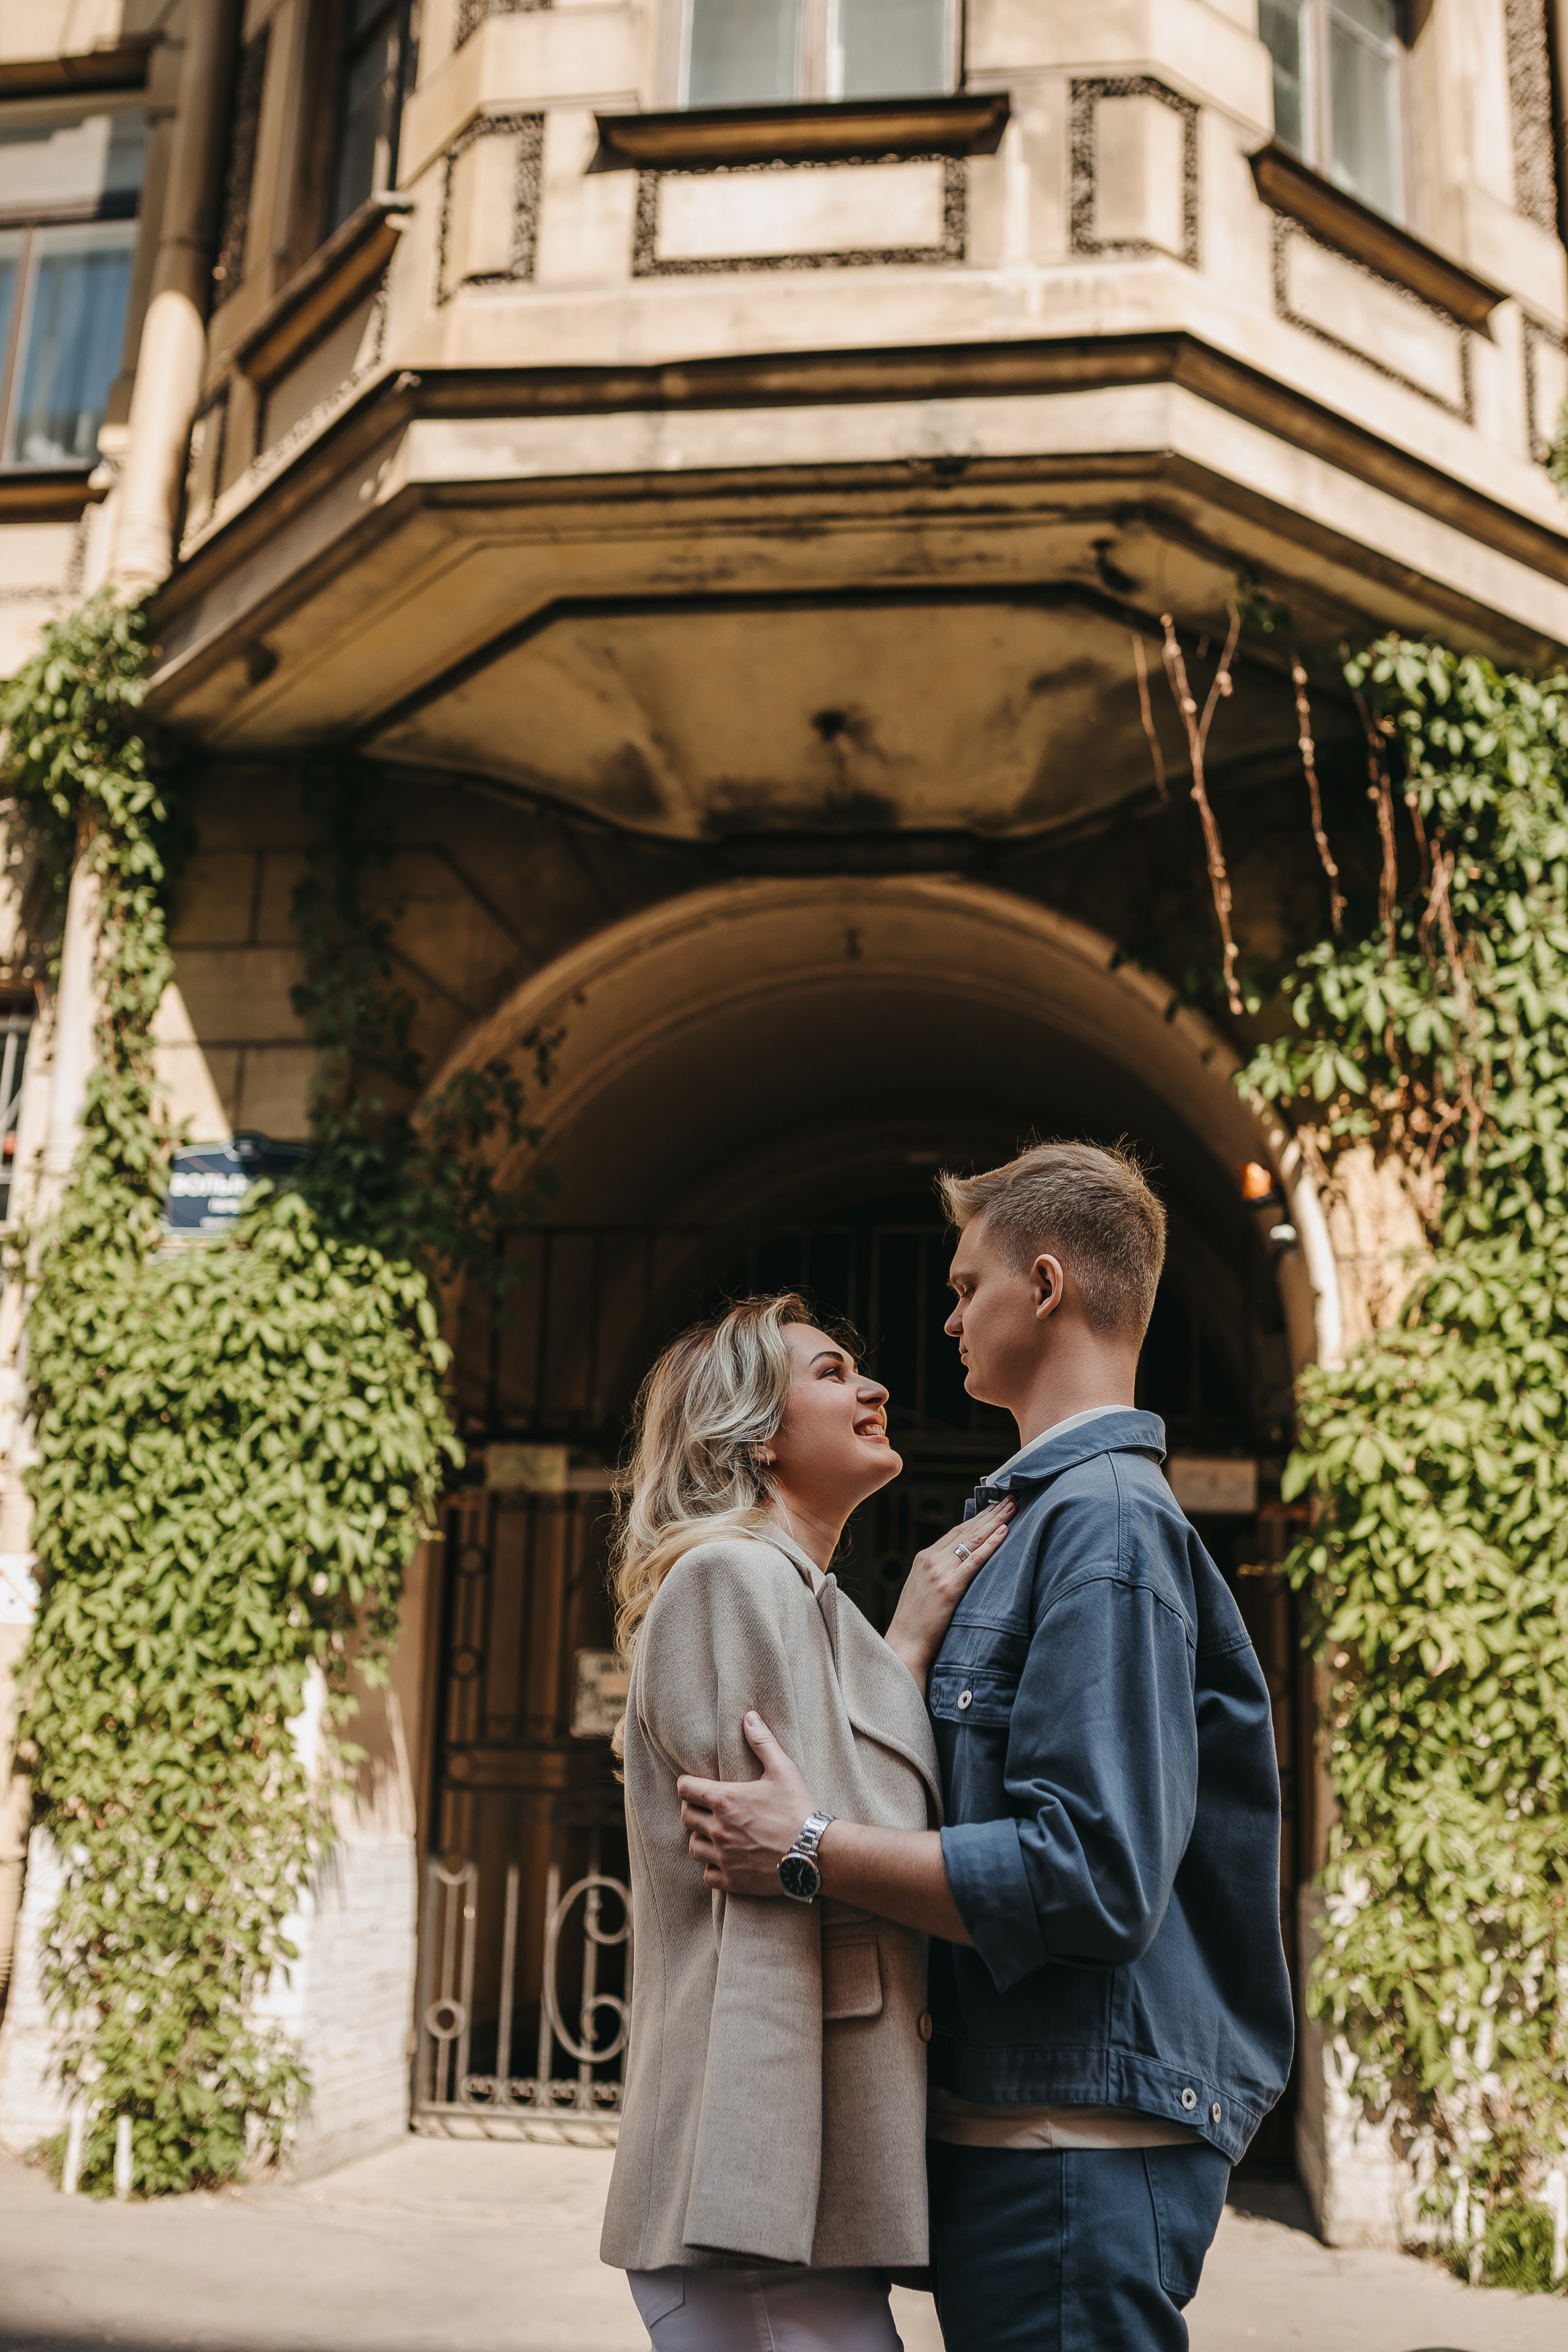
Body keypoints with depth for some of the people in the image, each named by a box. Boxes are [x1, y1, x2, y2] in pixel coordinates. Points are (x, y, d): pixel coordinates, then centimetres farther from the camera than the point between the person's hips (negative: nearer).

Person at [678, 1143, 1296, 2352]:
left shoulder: (1104, 1519, -18)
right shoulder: (1054, 1509, 15)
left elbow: (1092, 1876, -25)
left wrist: (812, 1848, -19)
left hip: (1078, 2142, -10)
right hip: (1012, 2123, 10)